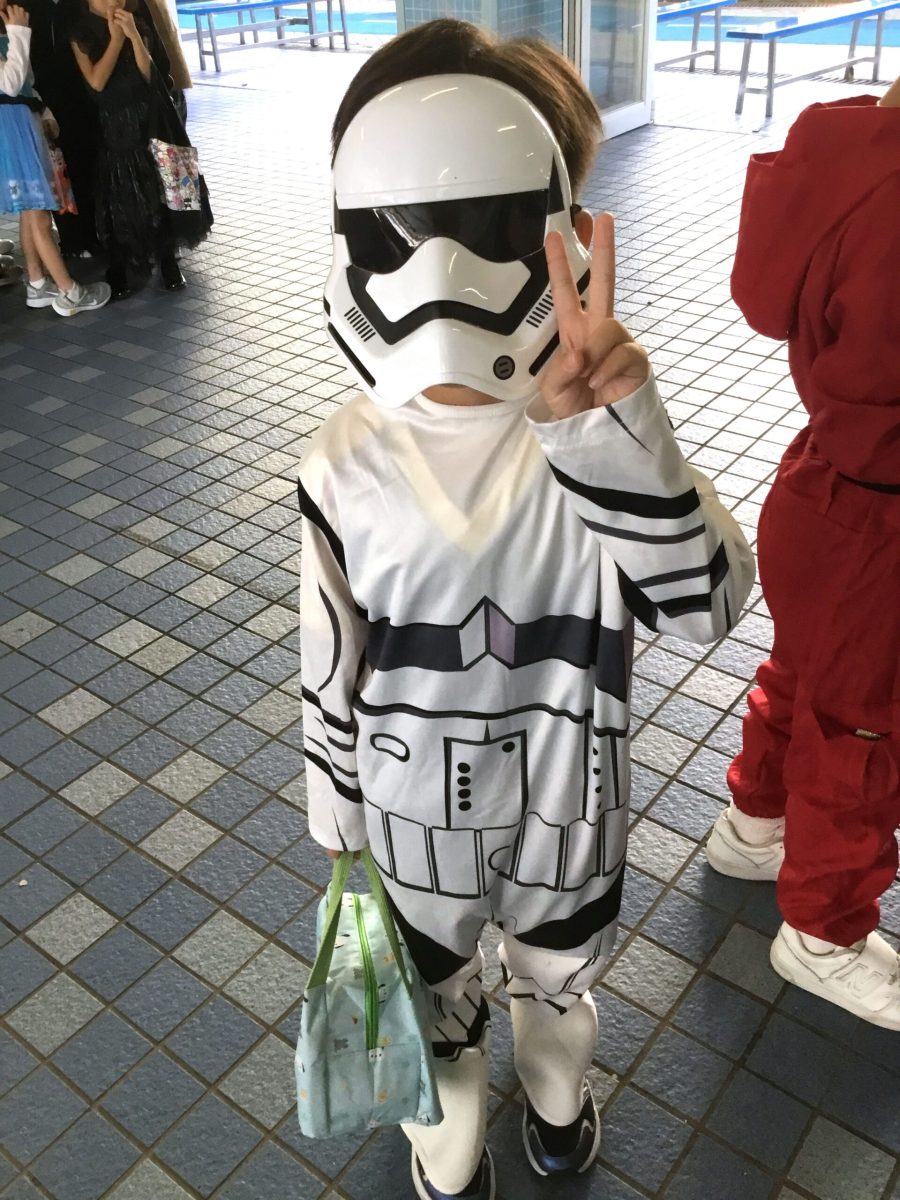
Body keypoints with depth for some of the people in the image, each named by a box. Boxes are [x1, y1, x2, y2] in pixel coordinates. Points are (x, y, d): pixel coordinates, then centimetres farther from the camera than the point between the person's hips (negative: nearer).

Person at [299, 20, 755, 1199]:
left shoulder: (600, 416, -22)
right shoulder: (348, 461, -19)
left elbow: (707, 604, -32)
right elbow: (330, 661, -7)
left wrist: (611, 434, -46)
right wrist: (337, 814, 4)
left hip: (566, 790, 0)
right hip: (412, 799, 0)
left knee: (559, 968, 30)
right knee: (434, 995, 26)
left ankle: (558, 1096, 66)